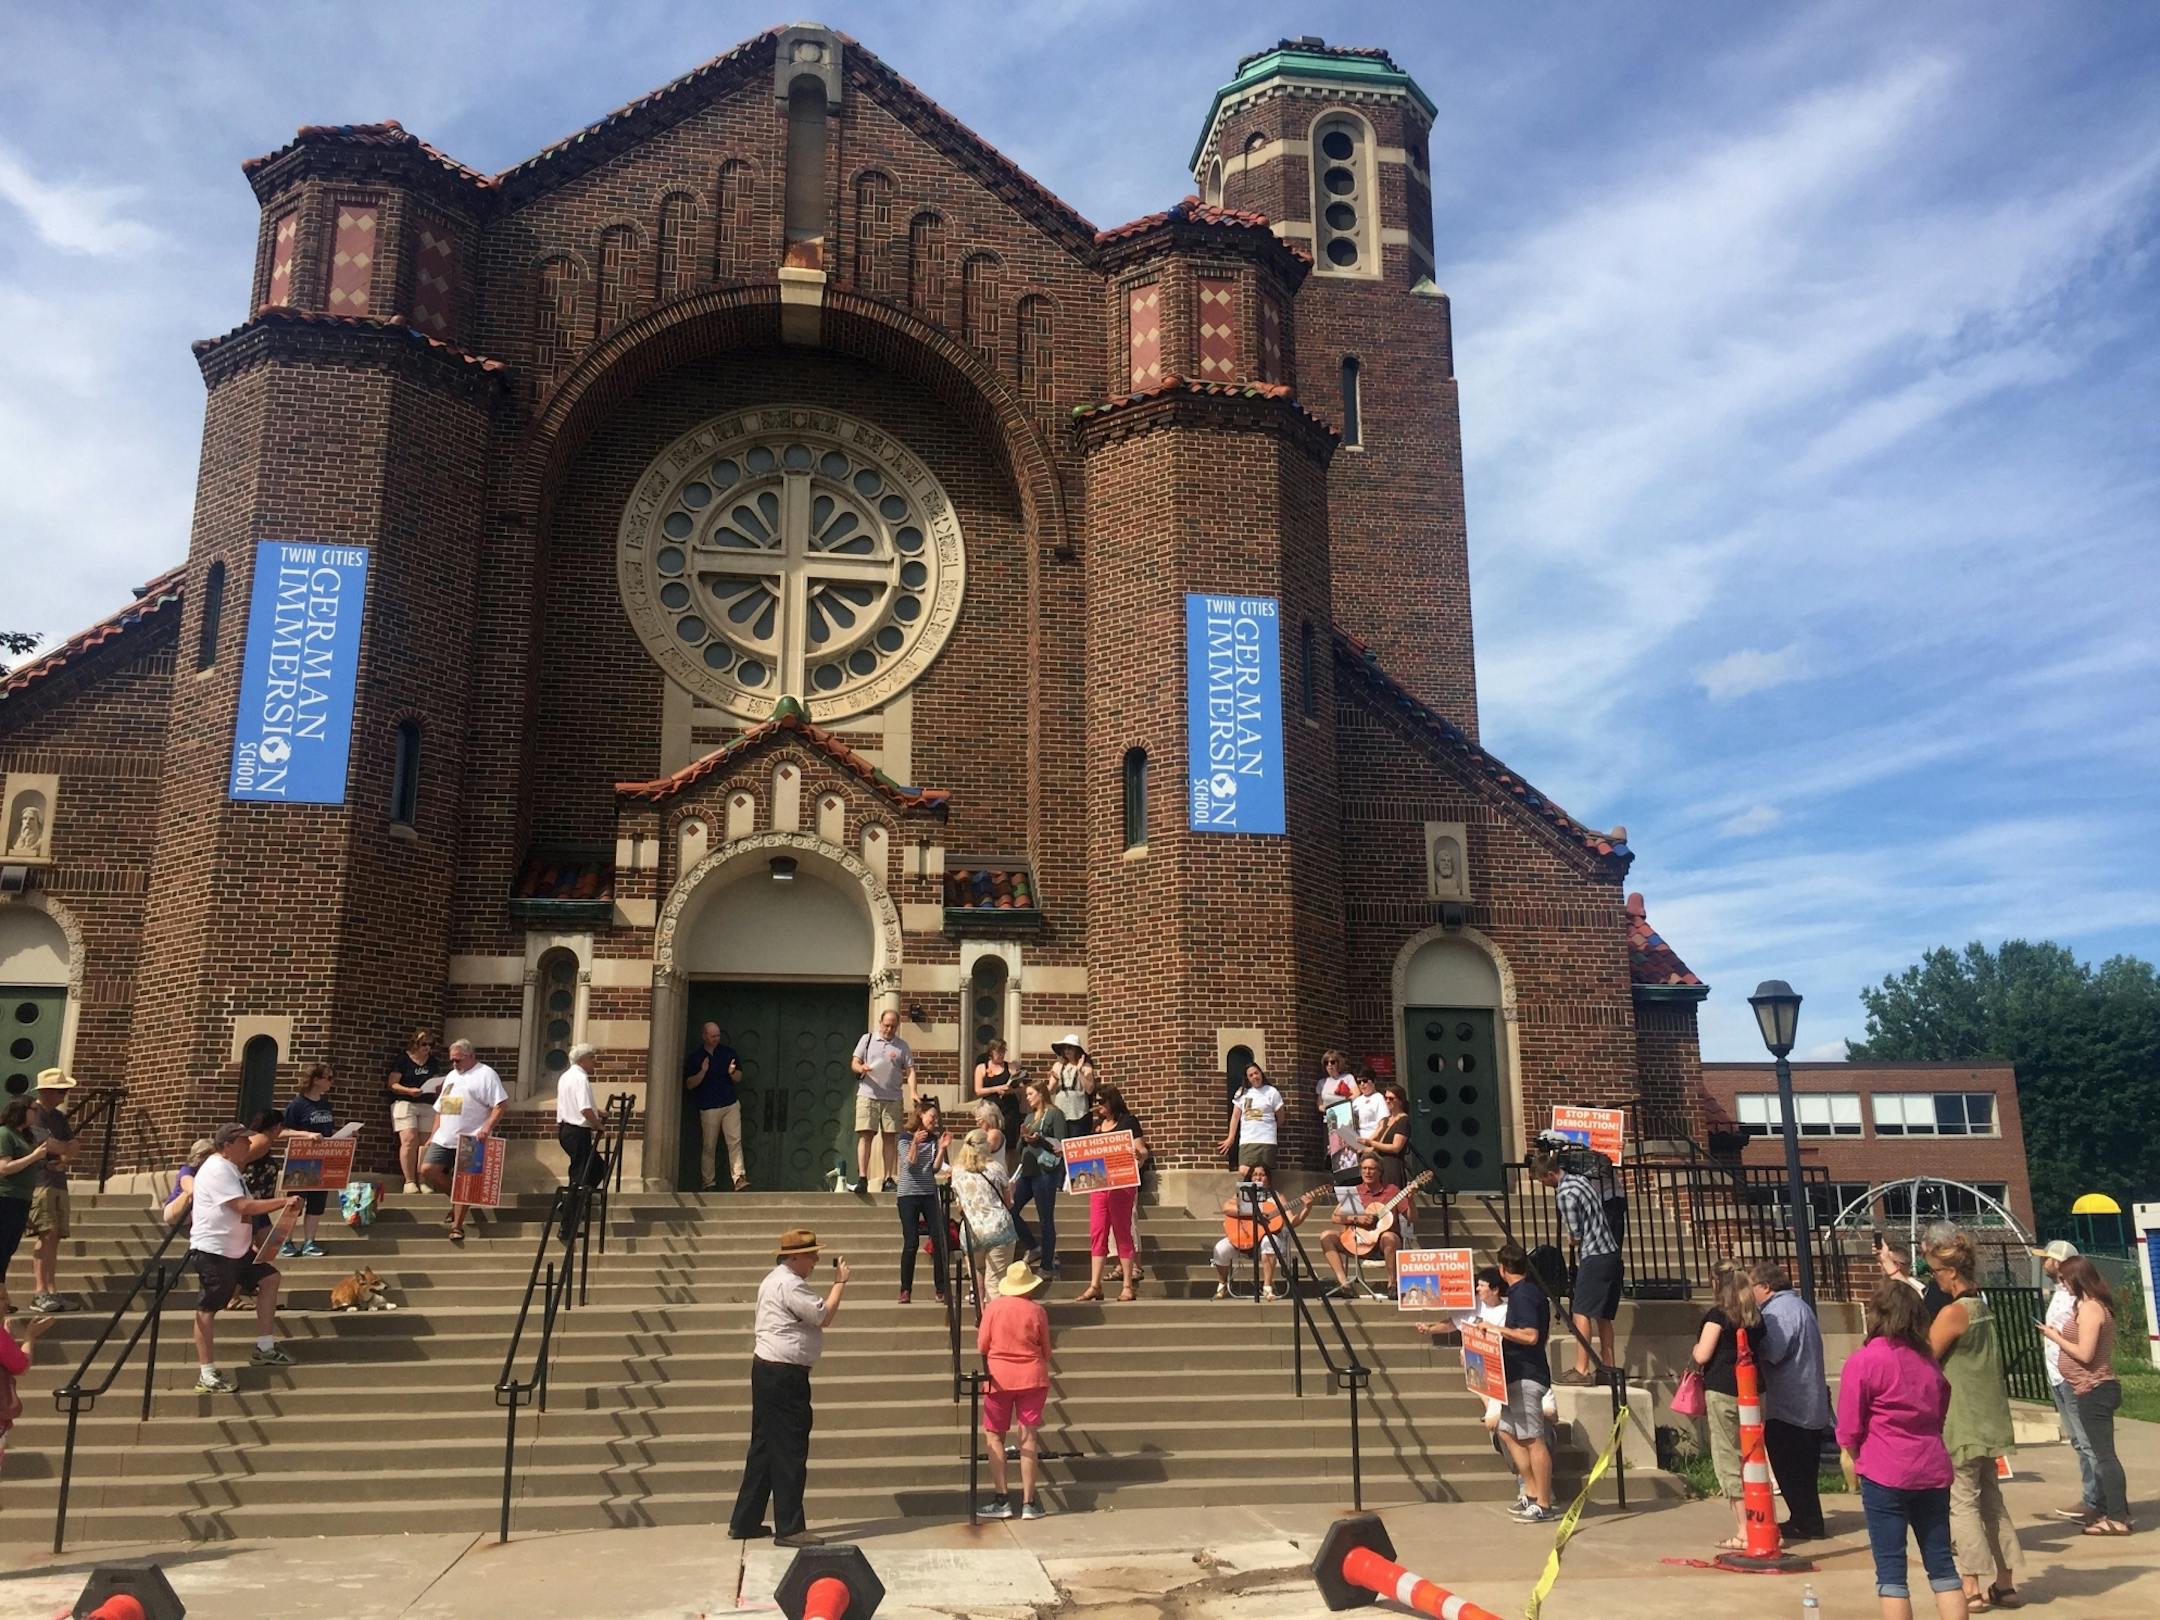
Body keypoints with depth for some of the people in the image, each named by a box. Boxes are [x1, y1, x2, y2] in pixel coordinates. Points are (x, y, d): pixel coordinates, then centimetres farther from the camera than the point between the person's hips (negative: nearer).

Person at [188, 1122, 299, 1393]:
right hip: (212, 1250, -11)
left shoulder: (229, 1168, 16)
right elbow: (244, 1207, -24)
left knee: (268, 1278, 11)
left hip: (236, 1249, 11)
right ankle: (206, 1375, -2)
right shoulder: (217, 1170, -16)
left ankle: (265, 1349, 14)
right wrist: (283, 1202, -21)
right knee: (209, 1308, -6)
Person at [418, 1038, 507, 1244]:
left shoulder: (485, 1074, -4)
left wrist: (487, 1127, -22)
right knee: (427, 1170, -4)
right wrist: (433, 1135, 18)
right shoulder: (451, 1076, 21)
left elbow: (501, 1103, -13)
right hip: (444, 1139, 8)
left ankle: (457, 1226, 1)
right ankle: (455, 1199, 16)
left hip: (469, 1140, -7)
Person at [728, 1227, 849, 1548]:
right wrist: (840, 1282, -8)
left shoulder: (776, 1279, 18)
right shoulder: (789, 1284, -17)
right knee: (790, 1450, -5)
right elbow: (825, 1317, -16)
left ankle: (744, 1522, 22)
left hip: (767, 1369, 11)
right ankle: (789, 1528, -1)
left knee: (764, 1446, 16)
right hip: (784, 1374, -11)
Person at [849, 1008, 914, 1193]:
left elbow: (910, 1071, 7)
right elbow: (854, 1062, 7)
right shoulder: (867, 1039, 9)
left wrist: (913, 1093, -8)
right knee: (865, 1135, -8)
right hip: (867, 1095, -1)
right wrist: (861, 1068, -17)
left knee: (890, 1137, 2)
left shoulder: (902, 1046, 11)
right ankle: (862, 1178, -10)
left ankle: (889, 1180, 6)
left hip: (892, 1098, 2)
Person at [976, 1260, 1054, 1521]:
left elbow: (982, 1348, -2)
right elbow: (1046, 1351, 3)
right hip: (1033, 1378, 1)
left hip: (999, 1378, -1)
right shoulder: (1037, 1310, -5)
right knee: (1028, 1438, 6)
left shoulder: (993, 1307, -6)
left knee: (994, 1435, 9)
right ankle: (1028, 1503, 6)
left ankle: (1002, 1500, 3)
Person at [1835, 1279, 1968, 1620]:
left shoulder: (1862, 1360, -11)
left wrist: (1850, 1455, 9)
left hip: (1885, 1475, -5)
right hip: (1933, 1470, 5)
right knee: (1941, 1564, 12)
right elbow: (1941, 1414, 17)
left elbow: (1849, 1426, -8)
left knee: (1891, 1569, 2)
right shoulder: (1928, 1360, 6)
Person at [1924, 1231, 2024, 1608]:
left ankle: (1971, 1587, -1)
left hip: (1960, 1427, -8)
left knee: (1962, 1503, -2)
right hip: (1989, 1422, 8)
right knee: (1991, 1501, 14)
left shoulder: (1952, 1314, -18)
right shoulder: (1984, 1308, 8)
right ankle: (2005, 1583, 18)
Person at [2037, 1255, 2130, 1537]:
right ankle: (2108, 1512, 21)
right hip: (2098, 1389, 10)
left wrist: (2055, 1337, -10)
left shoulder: (2089, 1308, -17)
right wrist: (2061, 1337, 13)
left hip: (2093, 1391, -10)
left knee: (2104, 1454, -7)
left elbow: (2085, 1354, -22)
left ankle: (2117, 1518, -4)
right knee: (2102, 1453, 15)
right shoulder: (2099, 1306, 13)